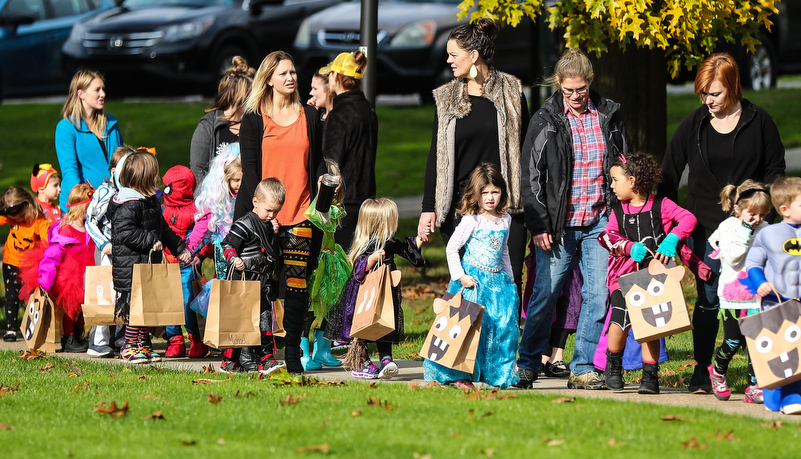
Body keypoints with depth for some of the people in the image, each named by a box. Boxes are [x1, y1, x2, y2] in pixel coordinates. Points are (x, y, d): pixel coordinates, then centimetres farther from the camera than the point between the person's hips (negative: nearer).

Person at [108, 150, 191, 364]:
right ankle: (129, 347, -1)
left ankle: (144, 345, 20)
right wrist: (150, 241, -23)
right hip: (131, 265, -10)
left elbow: (163, 229, 26)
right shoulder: (128, 206, -17)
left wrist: (179, 249, 25)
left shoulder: (151, 201, 15)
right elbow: (125, 232, -25)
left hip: (149, 263, 10)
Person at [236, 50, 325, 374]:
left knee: (297, 281, -5)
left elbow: (317, 163, 15)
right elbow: (249, 165, 1)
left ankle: (292, 351, -1)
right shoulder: (254, 118, 6)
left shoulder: (310, 117, 13)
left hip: (300, 214, 1)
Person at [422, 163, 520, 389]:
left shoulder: (505, 220, 9)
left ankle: (500, 373, 12)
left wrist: (509, 276, 22)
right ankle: (459, 375, -1)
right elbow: (451, 248, -8)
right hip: (473, 279, -6)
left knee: (504, 326, 0)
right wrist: (460, 276, -14)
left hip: (497, 280, 6)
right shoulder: (471, 220, -9)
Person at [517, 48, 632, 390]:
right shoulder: (546, 120, 0)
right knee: (546, 293, -1)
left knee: (597, 295, 0)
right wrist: (538, 225, -7)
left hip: (599, 222, 2)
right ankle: (527, 364, 12)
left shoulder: (609, 115, 7)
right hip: (559, 224, -2)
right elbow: (530, 175, 0)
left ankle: (583, 369, 7)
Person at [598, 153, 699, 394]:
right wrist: (630, 247, -14)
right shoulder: (618, 210, 10)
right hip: (625, 275, 2)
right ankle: (613, 366, 10)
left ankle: (650, 376, 7)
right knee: (621, 321, -14)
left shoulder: (660, 206, 0)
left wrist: (671, 239, -20)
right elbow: (608, 236, 2)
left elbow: (688, 219, -7)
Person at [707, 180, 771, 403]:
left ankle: (754, 387, 5)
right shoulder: (729, 228, -5)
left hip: (758, 296, 3)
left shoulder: (765, 230, 7)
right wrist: (746, 231, -18)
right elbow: (732, 257, -17)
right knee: (733, 341, 0)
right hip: (733, 297, -3)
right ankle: (717, 371, 29)